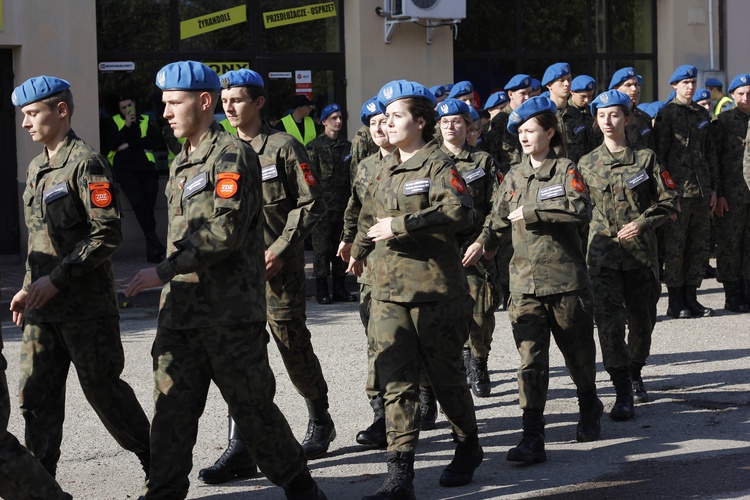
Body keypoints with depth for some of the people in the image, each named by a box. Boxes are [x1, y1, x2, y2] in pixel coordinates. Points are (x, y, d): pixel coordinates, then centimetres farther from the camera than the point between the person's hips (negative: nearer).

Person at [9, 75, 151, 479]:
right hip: (43, 308, 8)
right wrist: (29, 287, 13)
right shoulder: (36, 169, 15)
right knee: (35, 392, 5)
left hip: (86, 306, -8)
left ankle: (153, 458, 20)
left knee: (103, 388, 2)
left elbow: (107, 235, -19)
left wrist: (57, 279, -19)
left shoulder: (86, 164, -12)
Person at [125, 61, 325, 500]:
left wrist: (164, 271, -19)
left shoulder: (231, 155, -11)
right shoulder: (183, 162, 18)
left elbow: (226, 230, -21)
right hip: (181, 310, 8)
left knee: (253, 406, 2)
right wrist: (171, 278, 14)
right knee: (172, 410, 3)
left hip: (229, 311, -8)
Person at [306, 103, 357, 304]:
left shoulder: (347, 146, 14)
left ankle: (340, 288, 14)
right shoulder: (315, 146, -1)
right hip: (323, 205, -5)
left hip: (343, 204, 5)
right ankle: (321, 290, 3)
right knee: (322, 247, -2)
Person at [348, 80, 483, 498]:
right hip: (389, 290, 6)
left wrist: (401, 225, -24)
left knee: (445, 374, 7)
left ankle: (469, 448, 30)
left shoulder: (438, 164, -7)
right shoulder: (387, 169, 15)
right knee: (396, 380, -4)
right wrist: (360, 249, 43)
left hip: (435, 288, -6)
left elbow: (459, 213, -23)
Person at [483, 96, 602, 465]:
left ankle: (589, 410, 39)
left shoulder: (565, 170, -2)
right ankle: (533, 438, -10)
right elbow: (499, 221, 22)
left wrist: (532, 212, -18)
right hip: (525, 281, 3)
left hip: (566, 276, -3)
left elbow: (580, 211, -20)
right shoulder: (513, 177, 13)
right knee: (530, 359, -7)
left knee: (578, 351, 12)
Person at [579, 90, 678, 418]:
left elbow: (669, 202, 3)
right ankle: (623, 394, -12)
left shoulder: (645, 158, 3)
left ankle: (634, 375, 38)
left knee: (642, 319, 11)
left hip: (641, 251, 0)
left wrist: (642, 223, -11)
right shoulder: (587, 164, 7)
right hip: (603, 252, 0)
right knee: (609, 320, -13)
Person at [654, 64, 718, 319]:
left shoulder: (701, 114, 15)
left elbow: (709, 152, 19)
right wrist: (664, 188, -13)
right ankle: (675, 302, 5)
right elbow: (659, 152, -7)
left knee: (699, 246, 8)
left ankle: (690, 298, 15)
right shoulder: (666, 114, -3)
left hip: (701, 191, 6)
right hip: (677, 190, -6)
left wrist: (713, 187, 13)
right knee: (675, 247, -1)